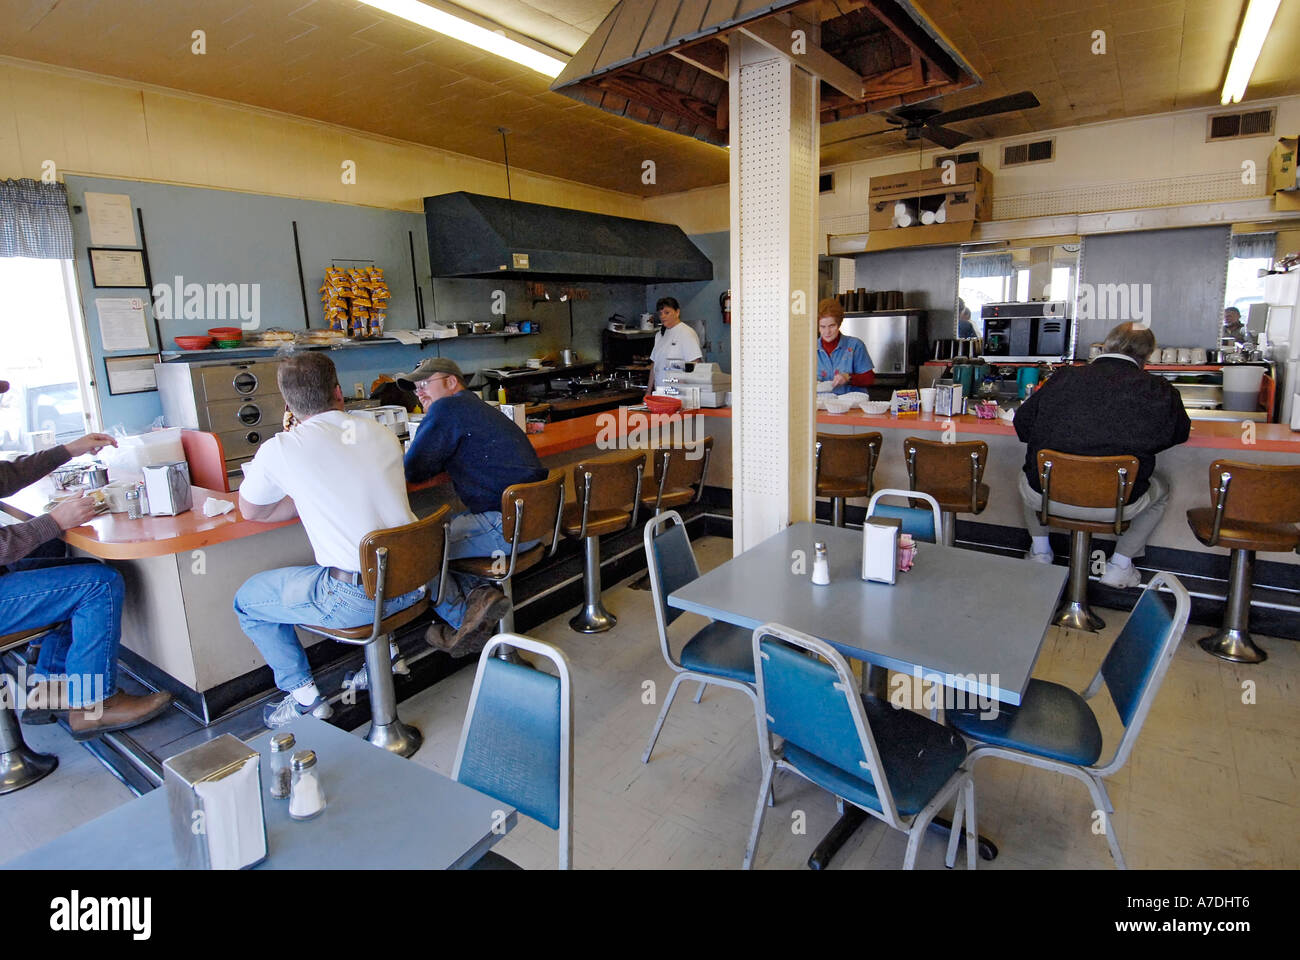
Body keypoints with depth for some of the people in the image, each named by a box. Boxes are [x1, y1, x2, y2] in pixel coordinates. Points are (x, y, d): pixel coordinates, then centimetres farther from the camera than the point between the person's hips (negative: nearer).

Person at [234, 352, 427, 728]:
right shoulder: (382, 433, 5)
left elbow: (250, 512, 11)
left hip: (355, 598, -5)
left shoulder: (280, 450, -7)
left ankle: (305, 698, 21)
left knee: (247, 600, 19)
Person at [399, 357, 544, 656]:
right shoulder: (478, 408, 21)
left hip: (507, 527, -10)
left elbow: (413, 471, -5)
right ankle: (480, 591, 3)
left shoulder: (446, 409, -7)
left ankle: (462, 621, 5)